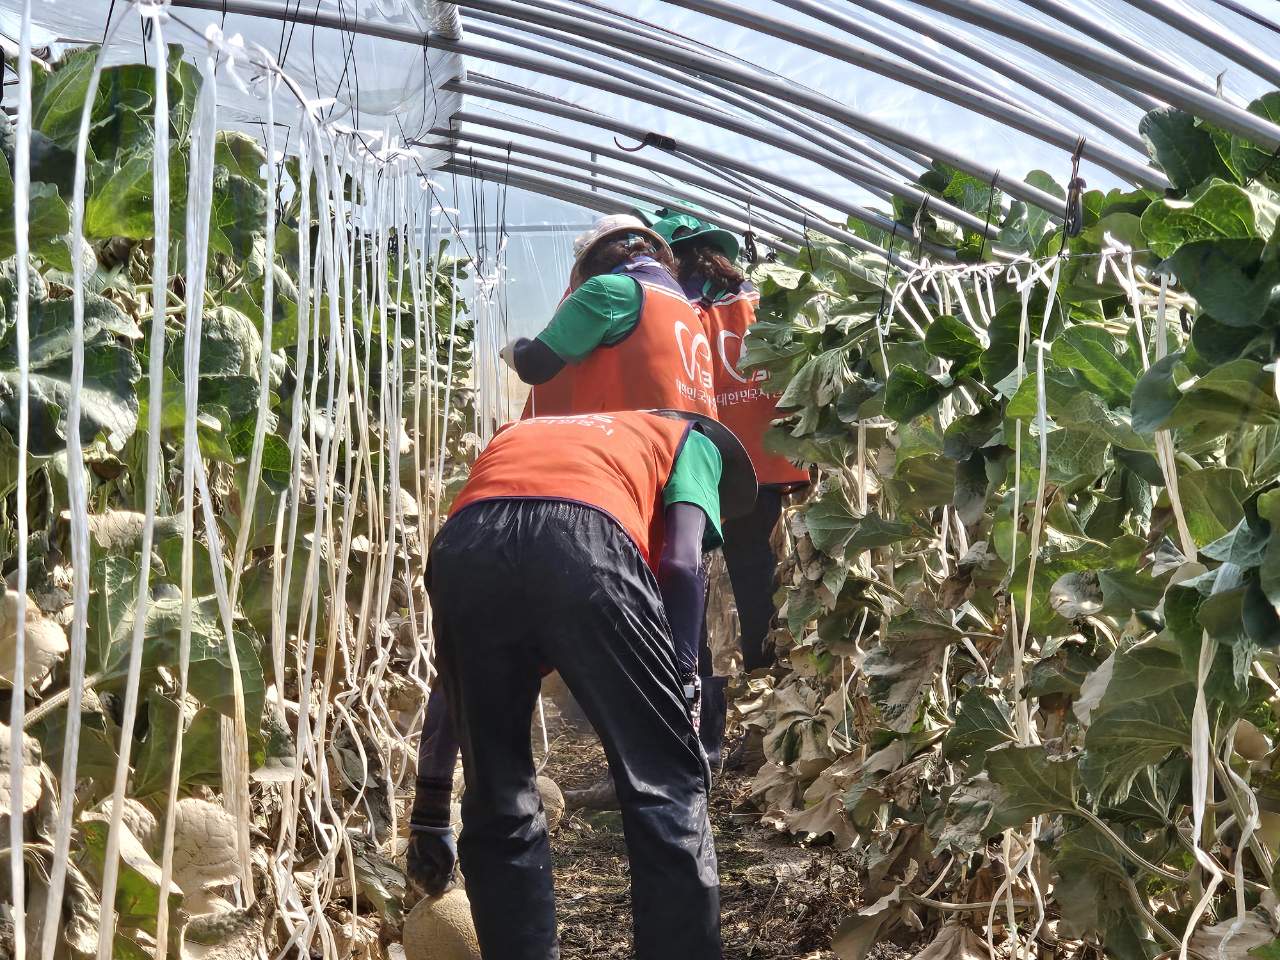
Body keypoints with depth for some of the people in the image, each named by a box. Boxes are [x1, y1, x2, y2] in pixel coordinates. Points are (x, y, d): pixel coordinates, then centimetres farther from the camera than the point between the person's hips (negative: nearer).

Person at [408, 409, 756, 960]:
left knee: (496, 808, 17)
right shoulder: (689, 440, 34)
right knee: (666, 788, 10)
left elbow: (455, 665, 40)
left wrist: (430, 807, 42)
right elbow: (680, 565, 9)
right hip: (585, 543, -4)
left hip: (463, 548, 4)